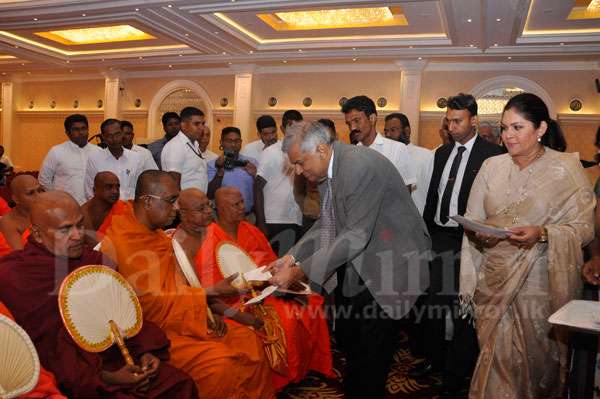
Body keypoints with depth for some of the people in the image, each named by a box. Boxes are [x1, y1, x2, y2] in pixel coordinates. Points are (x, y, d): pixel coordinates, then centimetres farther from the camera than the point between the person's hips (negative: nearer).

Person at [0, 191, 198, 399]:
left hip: (119, 359, 6)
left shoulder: (93, 259, 10)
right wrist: (103, 378, -18)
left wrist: (144, 351, -3)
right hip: (76, 379, -5)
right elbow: (46, 347, -12)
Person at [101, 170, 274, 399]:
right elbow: (151, 304, -20)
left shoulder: (156, 233, 7)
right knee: (219, 363, -25)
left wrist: (206, 311, -2)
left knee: (249, 341, -1)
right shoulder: (121, 242, -21)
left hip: (183, 318, 9)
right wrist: (211, 292, -19)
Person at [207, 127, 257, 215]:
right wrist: (220, 172, -16)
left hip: (248, 215, 1)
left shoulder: (251, 163, 8)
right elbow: (210, 195, -4)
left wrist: (255, 176, -14)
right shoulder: (212, 165, 4)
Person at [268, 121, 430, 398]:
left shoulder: (361, 165, -27)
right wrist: (292, 257, -3)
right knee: (346, 336, 18)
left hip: (387, 264, -9)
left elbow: (356, 236, -30)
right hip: (353, 263, 9)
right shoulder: (326, 168, 1)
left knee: (371, 348, 0)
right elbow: (327, 222, 9)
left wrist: (300, 271, -27)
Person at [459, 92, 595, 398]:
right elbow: (472, 220, 9)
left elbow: (584, 227, -6)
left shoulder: (566, 169, -4)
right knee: (497, 359, 9)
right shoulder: (491, 166, 5)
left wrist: (543, 234, -22)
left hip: (539, 284, -2)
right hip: (493, 281, 3)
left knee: (535, 359, 10)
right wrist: (478, 233, -11)